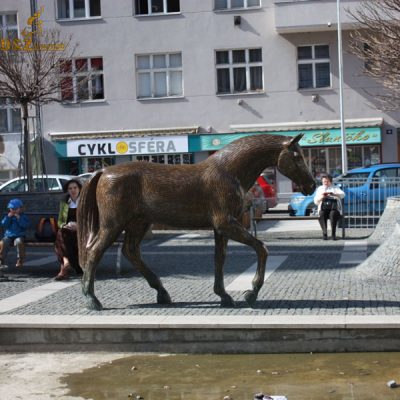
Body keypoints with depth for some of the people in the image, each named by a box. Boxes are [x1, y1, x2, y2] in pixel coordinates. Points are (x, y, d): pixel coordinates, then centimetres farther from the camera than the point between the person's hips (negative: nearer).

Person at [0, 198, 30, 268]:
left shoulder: (23, 216, 4)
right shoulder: (8, 216, 13)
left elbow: (26, 225, -13)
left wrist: (19, 218, -18)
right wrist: (8, 217, -10)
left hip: (19, 236, -2)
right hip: (8, 236, 3)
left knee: (19, 242, -36)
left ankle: (20, 260, -20)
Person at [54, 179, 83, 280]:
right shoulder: (64, 203, 19)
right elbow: (59, 221, 15)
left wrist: (78, 225, -15)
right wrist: (65, 225, -9)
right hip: (67, 230, 2)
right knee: (60, 234, -35)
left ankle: (64, 267, -36)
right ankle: (66, 263, -51)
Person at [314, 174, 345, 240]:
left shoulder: (335, 188, 17)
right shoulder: (320, 189, 23)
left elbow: (342, 195, -4)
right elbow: (316, 201, 14)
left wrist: (333, 194, -23)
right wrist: (321, 197, -9)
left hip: (334, 208, -1)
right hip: (323, 209, 1)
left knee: (333, 214, -37)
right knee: (321, 215, -34)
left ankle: (333, 234, -34)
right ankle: (324, 233, -39)